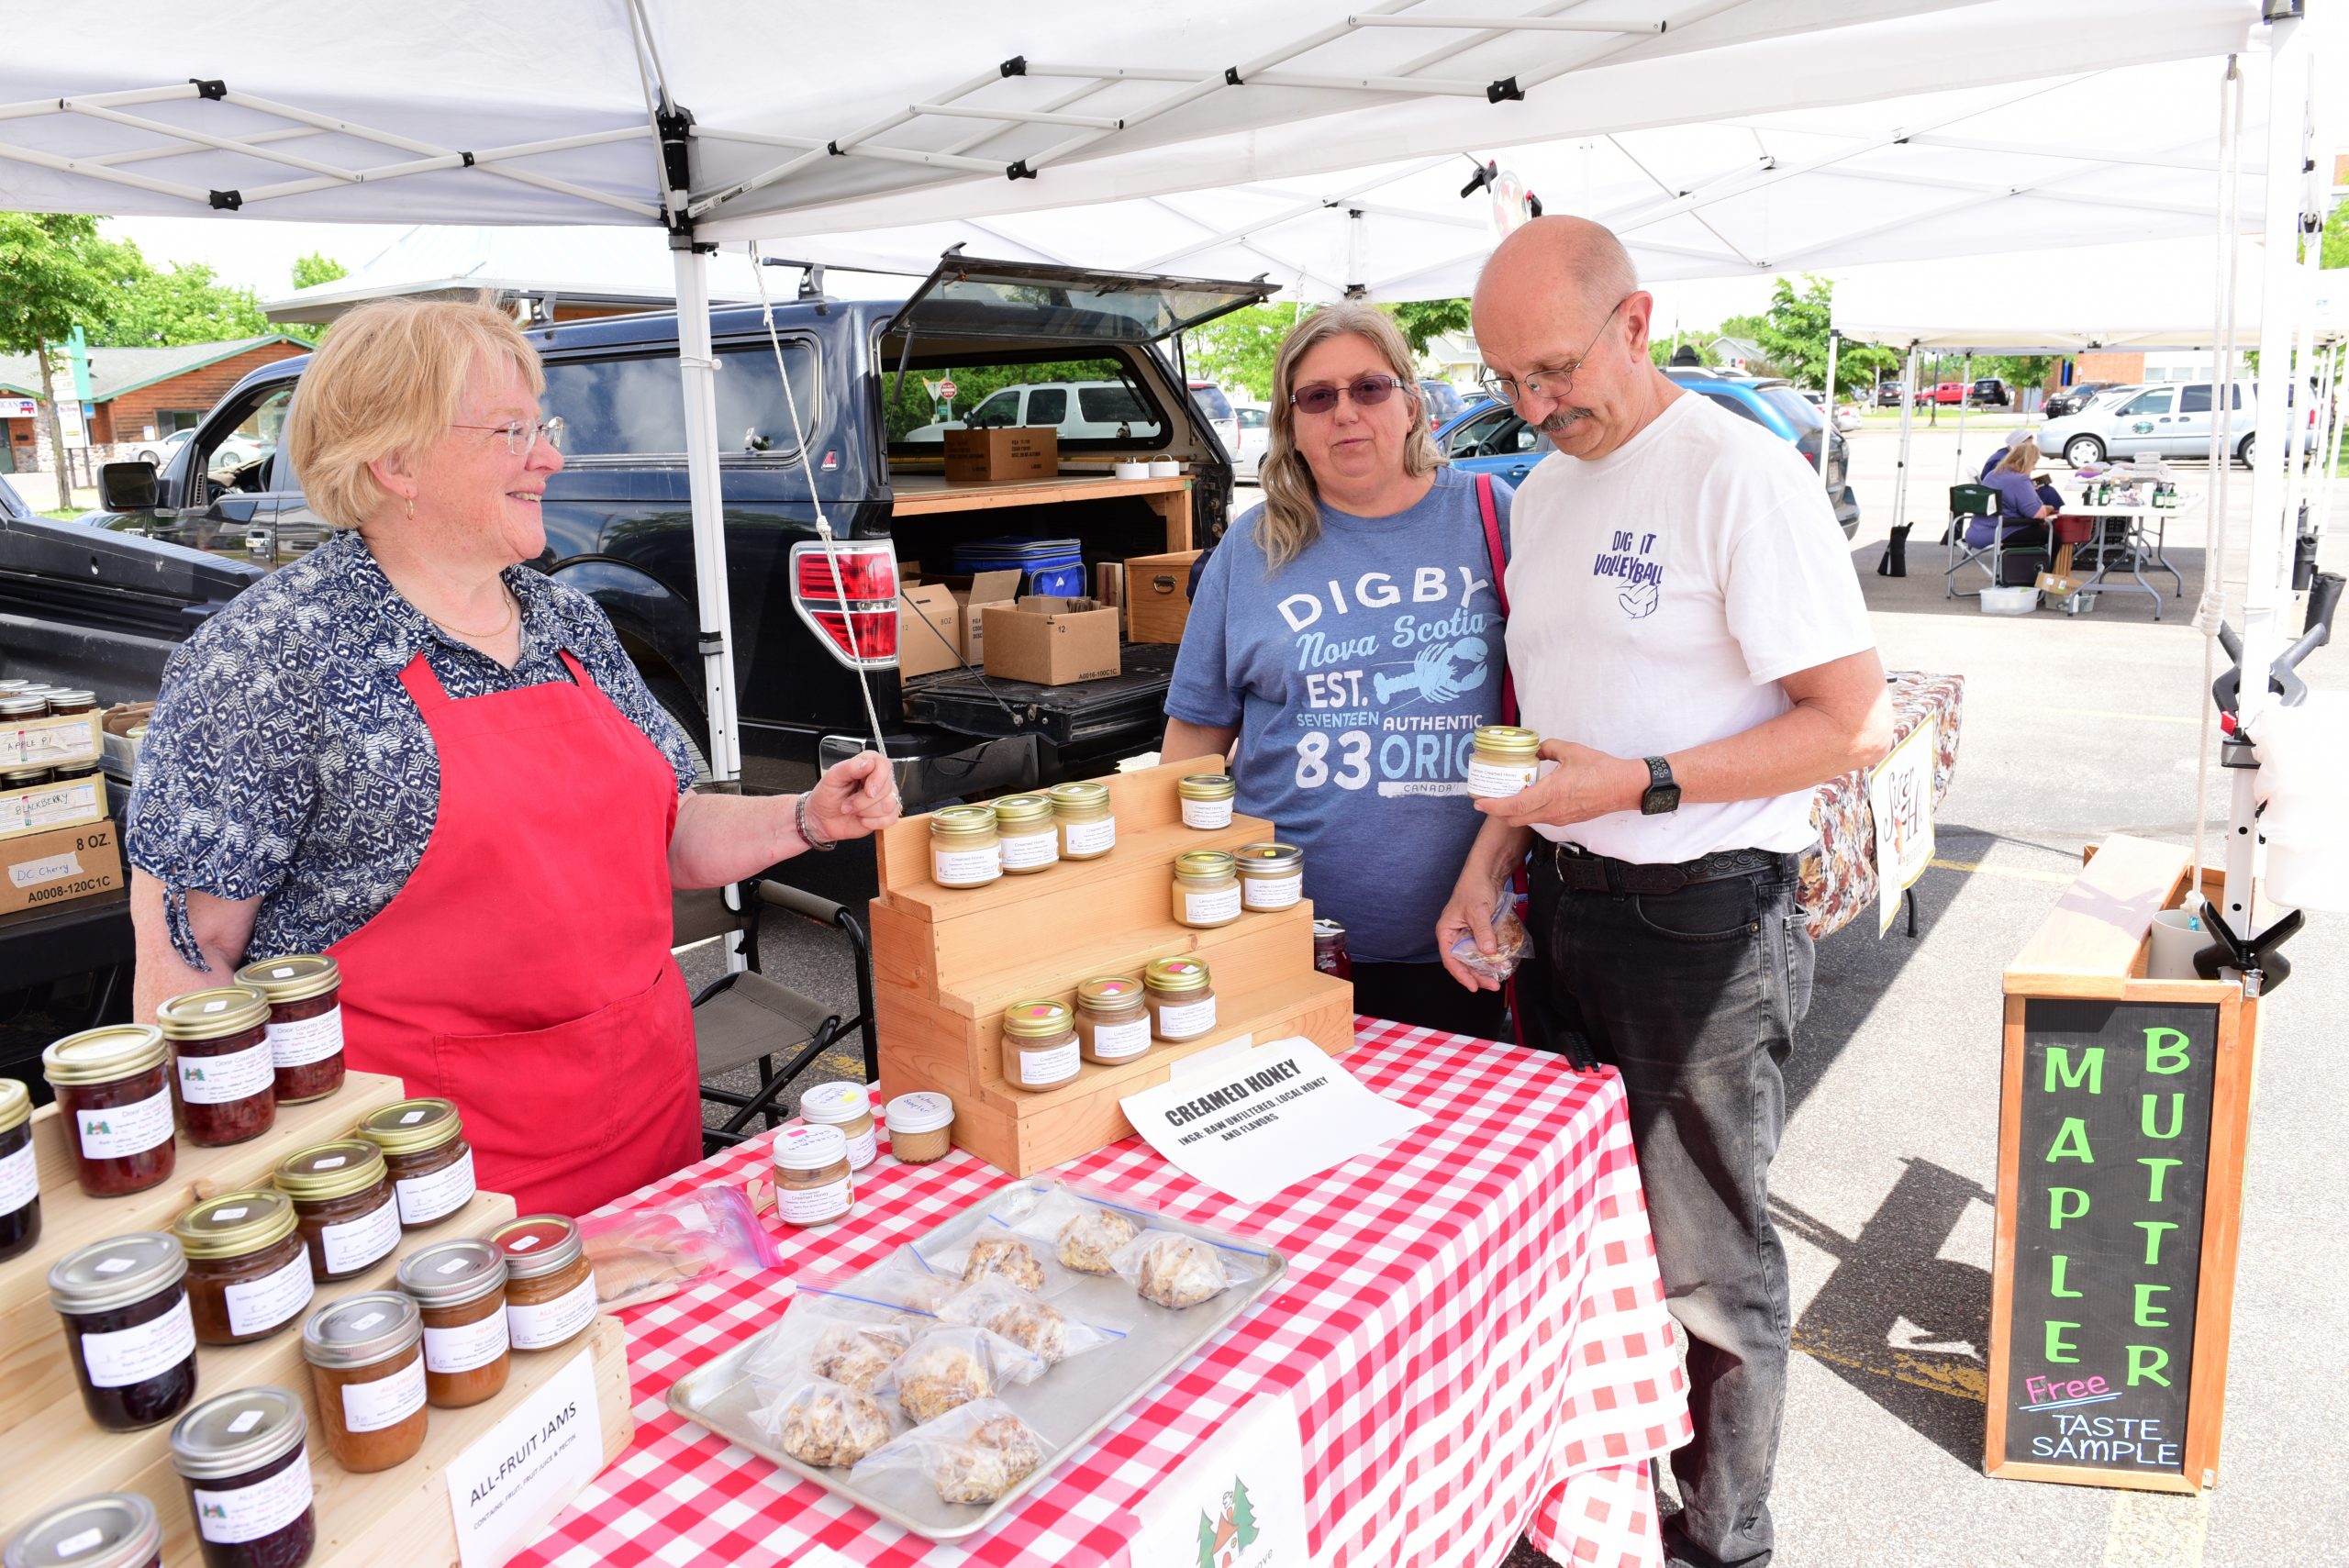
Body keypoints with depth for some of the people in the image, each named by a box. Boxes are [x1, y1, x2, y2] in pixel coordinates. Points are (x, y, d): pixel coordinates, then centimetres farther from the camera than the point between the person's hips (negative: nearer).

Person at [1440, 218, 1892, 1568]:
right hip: (1565, 906, 7)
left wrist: (1641, 786, -21)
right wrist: (1490, 862, 6)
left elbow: (1858, 725, -16)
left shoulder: (1740, 471, -13)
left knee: (1708, 1264, 6)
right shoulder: (1544, 491, 11)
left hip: (1702, 920, -7)